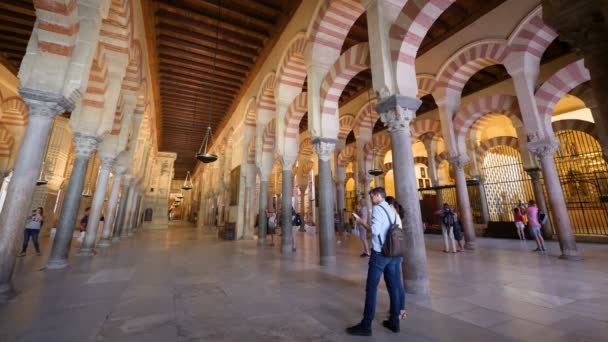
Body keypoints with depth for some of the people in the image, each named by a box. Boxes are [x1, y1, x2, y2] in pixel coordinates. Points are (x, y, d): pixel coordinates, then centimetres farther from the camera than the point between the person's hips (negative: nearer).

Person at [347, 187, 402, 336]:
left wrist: (362, 223, -7)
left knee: (371, 288, -2)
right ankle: (394, 321, 25)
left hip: (379, 253, -8)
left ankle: (366, 325, 5)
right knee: (393, 287, 14)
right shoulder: (391, 210, 13)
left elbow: (375, 230, -20)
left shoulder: (378, 209, -12)